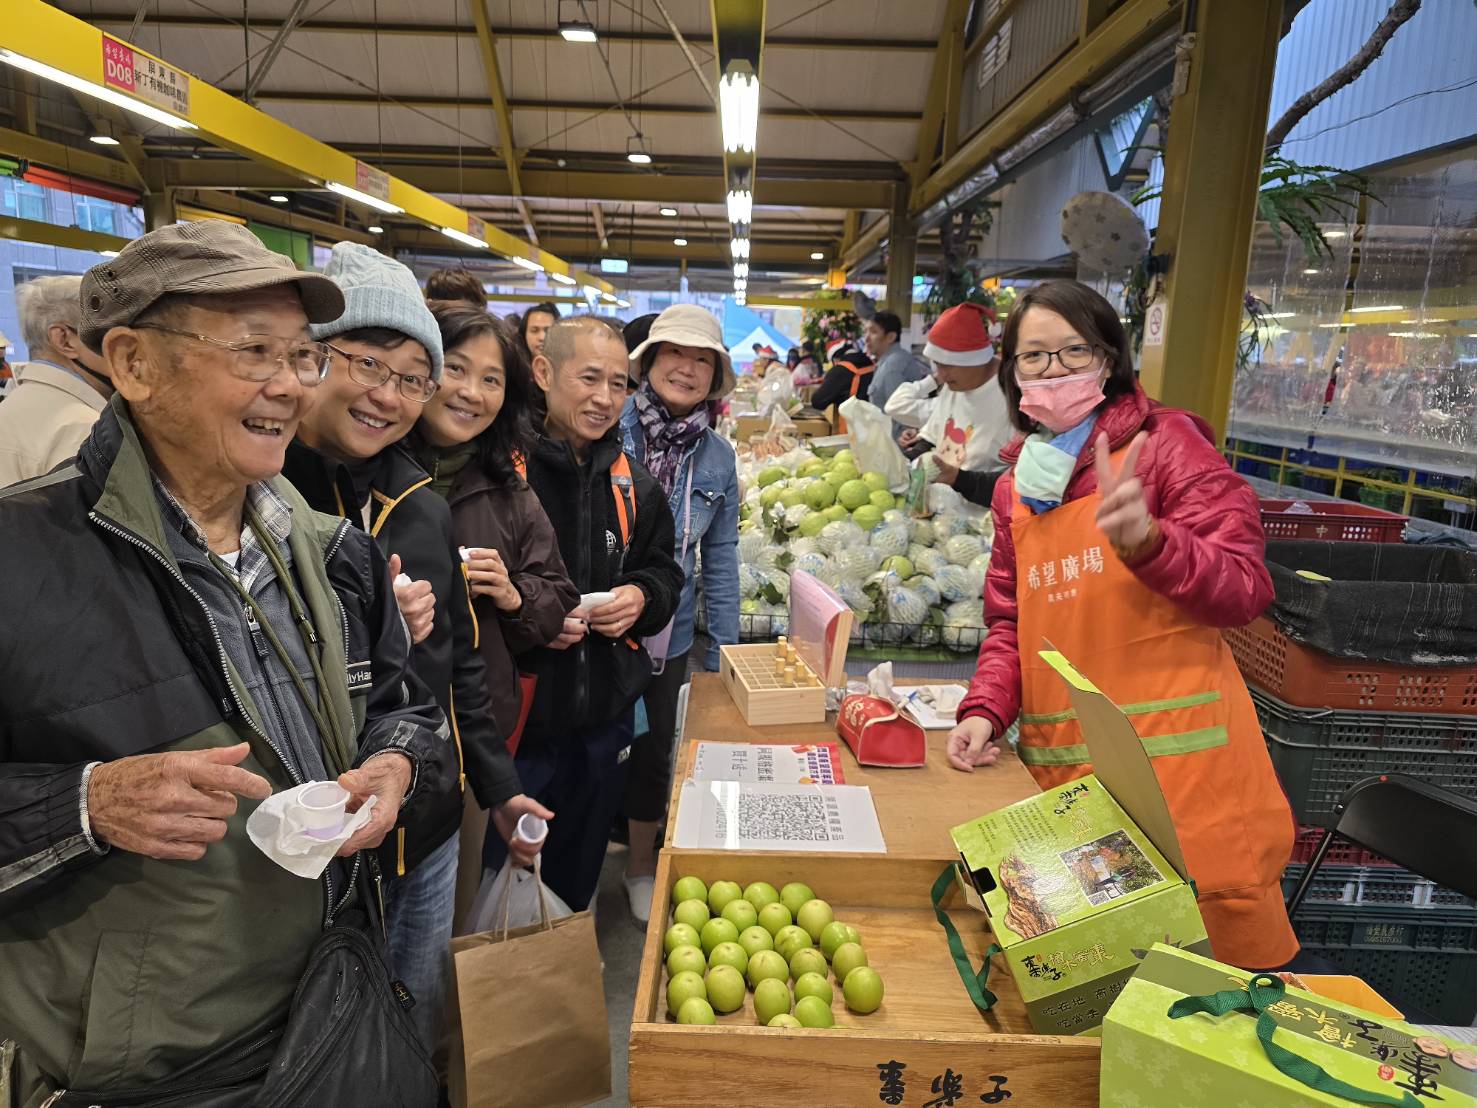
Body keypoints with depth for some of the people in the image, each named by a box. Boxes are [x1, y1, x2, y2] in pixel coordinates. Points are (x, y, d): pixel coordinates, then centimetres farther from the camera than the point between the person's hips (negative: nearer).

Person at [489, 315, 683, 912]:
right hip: (514, 720, -5)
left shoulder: (632, 483, 5)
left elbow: (664, 571, 14)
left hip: (605, 717, 5)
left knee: (576, 879, 25)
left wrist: (642, 598, -7)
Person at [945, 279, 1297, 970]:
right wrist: (985, 710, 2)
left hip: (1175, 757, -4)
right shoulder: (1017, 485, 14)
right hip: (1061, 767, 5)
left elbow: (1243, 591, -8)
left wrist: (1145, 540, -26)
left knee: (1212, 953, 3)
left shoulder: (1164, 441, -1)